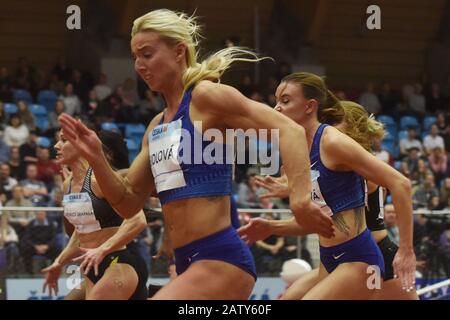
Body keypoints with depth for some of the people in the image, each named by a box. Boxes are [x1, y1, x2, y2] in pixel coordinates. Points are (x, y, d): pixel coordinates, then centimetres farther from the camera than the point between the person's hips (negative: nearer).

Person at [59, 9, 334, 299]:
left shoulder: (206, 96, -6)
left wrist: (301, 199, -29)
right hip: (188, 264, 9)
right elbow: (129, 203, 19)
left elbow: (290, 131, -15)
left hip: (220, 259, -9)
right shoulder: (157, 127, 18)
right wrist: (96, 158, 3)